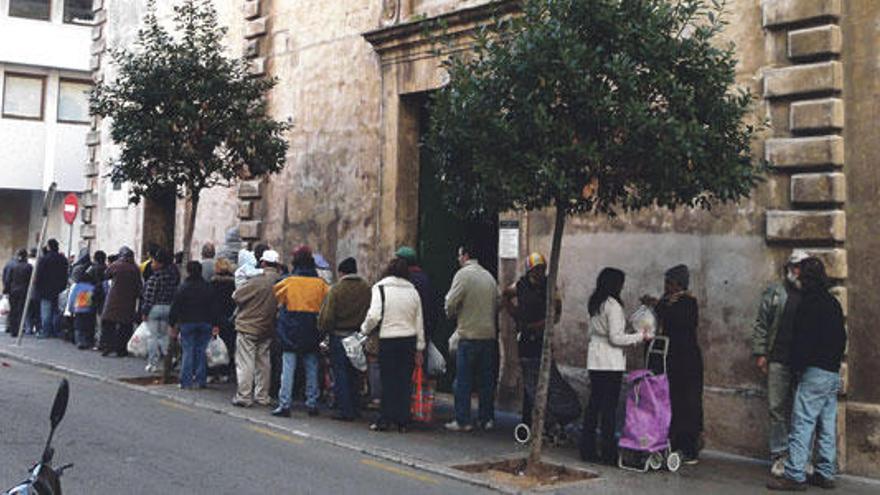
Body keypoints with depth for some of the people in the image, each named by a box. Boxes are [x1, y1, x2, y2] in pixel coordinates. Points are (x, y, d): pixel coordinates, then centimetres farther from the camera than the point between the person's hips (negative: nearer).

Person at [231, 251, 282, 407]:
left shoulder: (257, 281, -20)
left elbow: (236, 296, -11)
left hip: (248, 326, -6)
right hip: (267, 329, 6)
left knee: (245, 363, 0)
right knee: (263, 362, 15)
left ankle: (244, 397, 0)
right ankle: (262, 397, 20)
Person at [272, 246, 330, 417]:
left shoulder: (288, 282, -6)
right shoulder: (320, 283, -2)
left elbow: (274, 295, 7)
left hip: (291, 332, -2)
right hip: (312, 334, 2)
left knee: (288, 368, 0)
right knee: (311, 368, 11)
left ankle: (284, 404, -3)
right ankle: (312, 403, 16)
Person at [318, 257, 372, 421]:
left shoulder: (336, 289, -15)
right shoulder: (366, 288, 0)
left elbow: (327, 316, -14)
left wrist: (324, 329, 4)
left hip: (339, 335, -5)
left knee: (340, 374, 2)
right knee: (354, 373, 16)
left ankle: (344, 410, 1)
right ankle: (355, 408, 20)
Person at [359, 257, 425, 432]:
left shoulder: (380, 288, -4)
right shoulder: (413, 291, 10)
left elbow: (374, 315, -16)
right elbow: (419, 322, 12)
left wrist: (364, 330, 2)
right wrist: (419, 349, 17)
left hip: (388, 340, -3)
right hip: (409, 339, 4)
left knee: (388, 381, 3)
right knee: (405, 382, 7)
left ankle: (385, 420, 6)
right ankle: (403, 421, 10)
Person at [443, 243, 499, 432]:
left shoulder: (463, 274, -9)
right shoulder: (489, 276, 12)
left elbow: (451, 303, -13)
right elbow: (497, 304, 15)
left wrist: (452, 315, 7)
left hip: (469, 335, -6)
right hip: (490, 334, 6)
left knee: (463, 381, 0)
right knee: (487, 380, 12)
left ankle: (462, 421, 1)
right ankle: (487, 419, 16)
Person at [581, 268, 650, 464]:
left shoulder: (594, 304, 11)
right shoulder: (613, 305, -14)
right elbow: (615, 337, -17)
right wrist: (640, 337, -7)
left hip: (595, 360, 8)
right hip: (611, 362, -8)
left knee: (594, 404, 11)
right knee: (609, 407, -3)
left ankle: (588, 450, 14)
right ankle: (609, 453, 0)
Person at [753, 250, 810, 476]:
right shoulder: (774, 292, 9)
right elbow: (761, 324, 7)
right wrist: (760, 353, -1)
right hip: (778, 361, -1)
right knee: (778, 409, 1)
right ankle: (779, 455, 8)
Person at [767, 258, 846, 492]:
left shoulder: (810, 302, -13)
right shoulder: (833, 302, 15)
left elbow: (804, 339, -18)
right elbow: (841, 337, 20)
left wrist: (796, 364, -9)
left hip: (815, 372, -9)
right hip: (833, 373, 9)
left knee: (802, 424, -9)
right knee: (827, 426, 11)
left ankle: (795, 476, -10)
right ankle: (825, 474, 16)